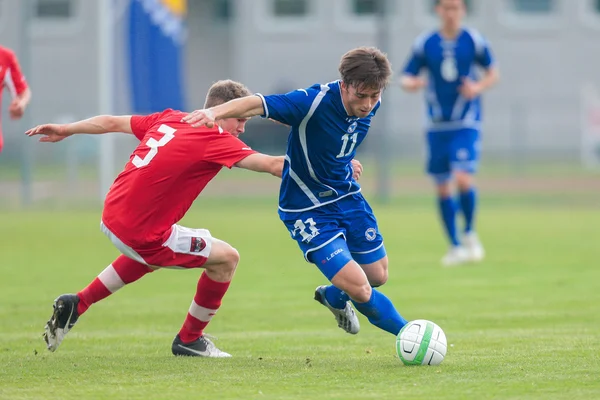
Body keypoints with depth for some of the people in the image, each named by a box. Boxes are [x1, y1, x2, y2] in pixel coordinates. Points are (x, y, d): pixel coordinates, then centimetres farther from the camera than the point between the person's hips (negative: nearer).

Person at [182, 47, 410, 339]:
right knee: (358, 288, -14)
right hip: (308, 210, -7)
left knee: (378, 276, 17)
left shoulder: (370, 104, -10)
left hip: (347, 196, 7)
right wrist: (216, 112, -55)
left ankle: (334, 297, 49)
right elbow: (257, 104, -40)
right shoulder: (314, 102, -31)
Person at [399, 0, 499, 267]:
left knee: (463, 179, -19)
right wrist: (410, 83, -19)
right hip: (437, 125, 2)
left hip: (466, 124, -2)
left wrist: (478, 87, -13)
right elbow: (406, 78, 4)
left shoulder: (474, 41, -1)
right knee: (442, 188, 5)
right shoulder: (424, 44, 1)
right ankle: (455, 246, 19)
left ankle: (469, 233, 6)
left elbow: (492, 73, 8)